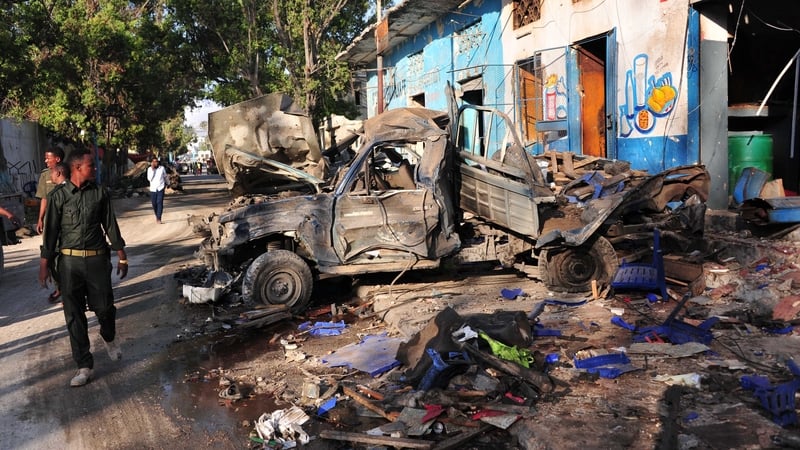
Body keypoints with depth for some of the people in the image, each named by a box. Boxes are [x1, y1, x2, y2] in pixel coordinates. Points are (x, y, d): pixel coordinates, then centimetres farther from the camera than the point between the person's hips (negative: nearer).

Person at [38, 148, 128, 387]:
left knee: (104, 307, 3)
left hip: (97, 259, 1)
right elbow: (51, 232, 0)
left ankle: (109, 338, 37)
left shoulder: (100, 193, 2)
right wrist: (44, 264, -1)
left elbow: (110, 226, 7)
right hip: (69, 262, -1)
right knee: (74, 316, 3)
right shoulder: (59, 196, -2)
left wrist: (122, 256, 6)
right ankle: (84, 366, 13)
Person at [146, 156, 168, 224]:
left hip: (160, 188, -1)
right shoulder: (149, 169, -2)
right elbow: (149, 179, -13)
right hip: (153, 189, 1)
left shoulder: (162, 168, -1)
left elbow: (165, 176, 16)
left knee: (160, 203, -13)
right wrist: (152, 170, -17)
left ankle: (159, 218, -14)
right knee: (154, 204, 7)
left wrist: (166, 183, 28)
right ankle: (157, 215, 31)